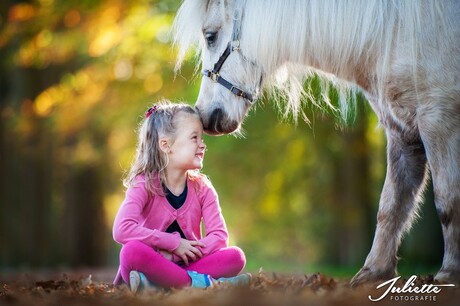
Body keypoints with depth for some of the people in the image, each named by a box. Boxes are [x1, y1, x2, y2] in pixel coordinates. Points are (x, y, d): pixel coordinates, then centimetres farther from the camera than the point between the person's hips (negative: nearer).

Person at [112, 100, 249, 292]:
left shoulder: (202, 188, 3)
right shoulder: (144, 184, -9)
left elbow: (219, 236, -6)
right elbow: (122, 229, -25)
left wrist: (190, 252, -24)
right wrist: (174, 243, -24)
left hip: (187, 264, 4)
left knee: (236, 256, -19)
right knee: (133, 251, -35)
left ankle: (152, 281, -29)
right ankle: (202, 281, -29)